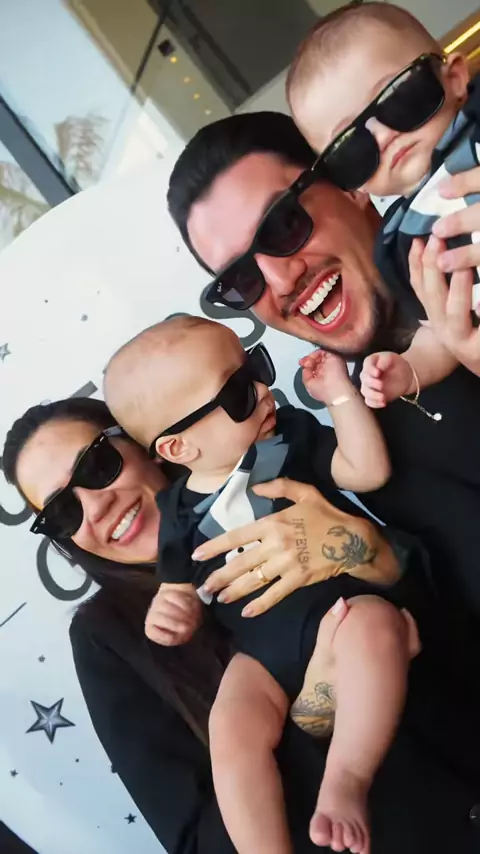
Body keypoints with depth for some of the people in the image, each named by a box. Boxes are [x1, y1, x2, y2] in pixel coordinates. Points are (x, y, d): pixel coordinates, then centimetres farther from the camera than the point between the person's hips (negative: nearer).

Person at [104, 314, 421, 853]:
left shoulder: (289, 435, 2)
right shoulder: (180, 513, 3)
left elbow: (369, 470, -5)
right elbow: (183, 594, 13)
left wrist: (340, 394, -9)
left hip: (340, 612, -1)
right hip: (263, 652, 2)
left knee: (373, 622, -33)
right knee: (231, 728, -22)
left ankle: (345, 779, -25)